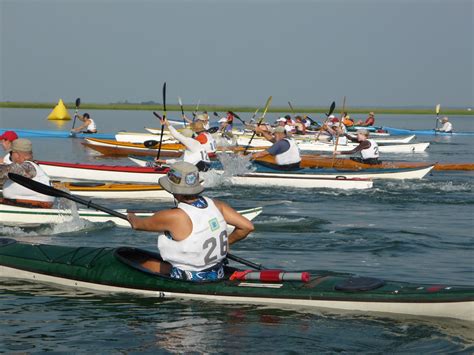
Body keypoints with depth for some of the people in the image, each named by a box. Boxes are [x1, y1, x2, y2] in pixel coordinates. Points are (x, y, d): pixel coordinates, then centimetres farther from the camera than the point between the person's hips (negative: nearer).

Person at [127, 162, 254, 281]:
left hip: (191, 284, -7)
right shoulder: (215, 205, -7)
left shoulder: (173, 217, -23)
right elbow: (248, 226, -2)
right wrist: (227, 242, 13)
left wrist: (131, 217, 19)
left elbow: (137, 224, -4)